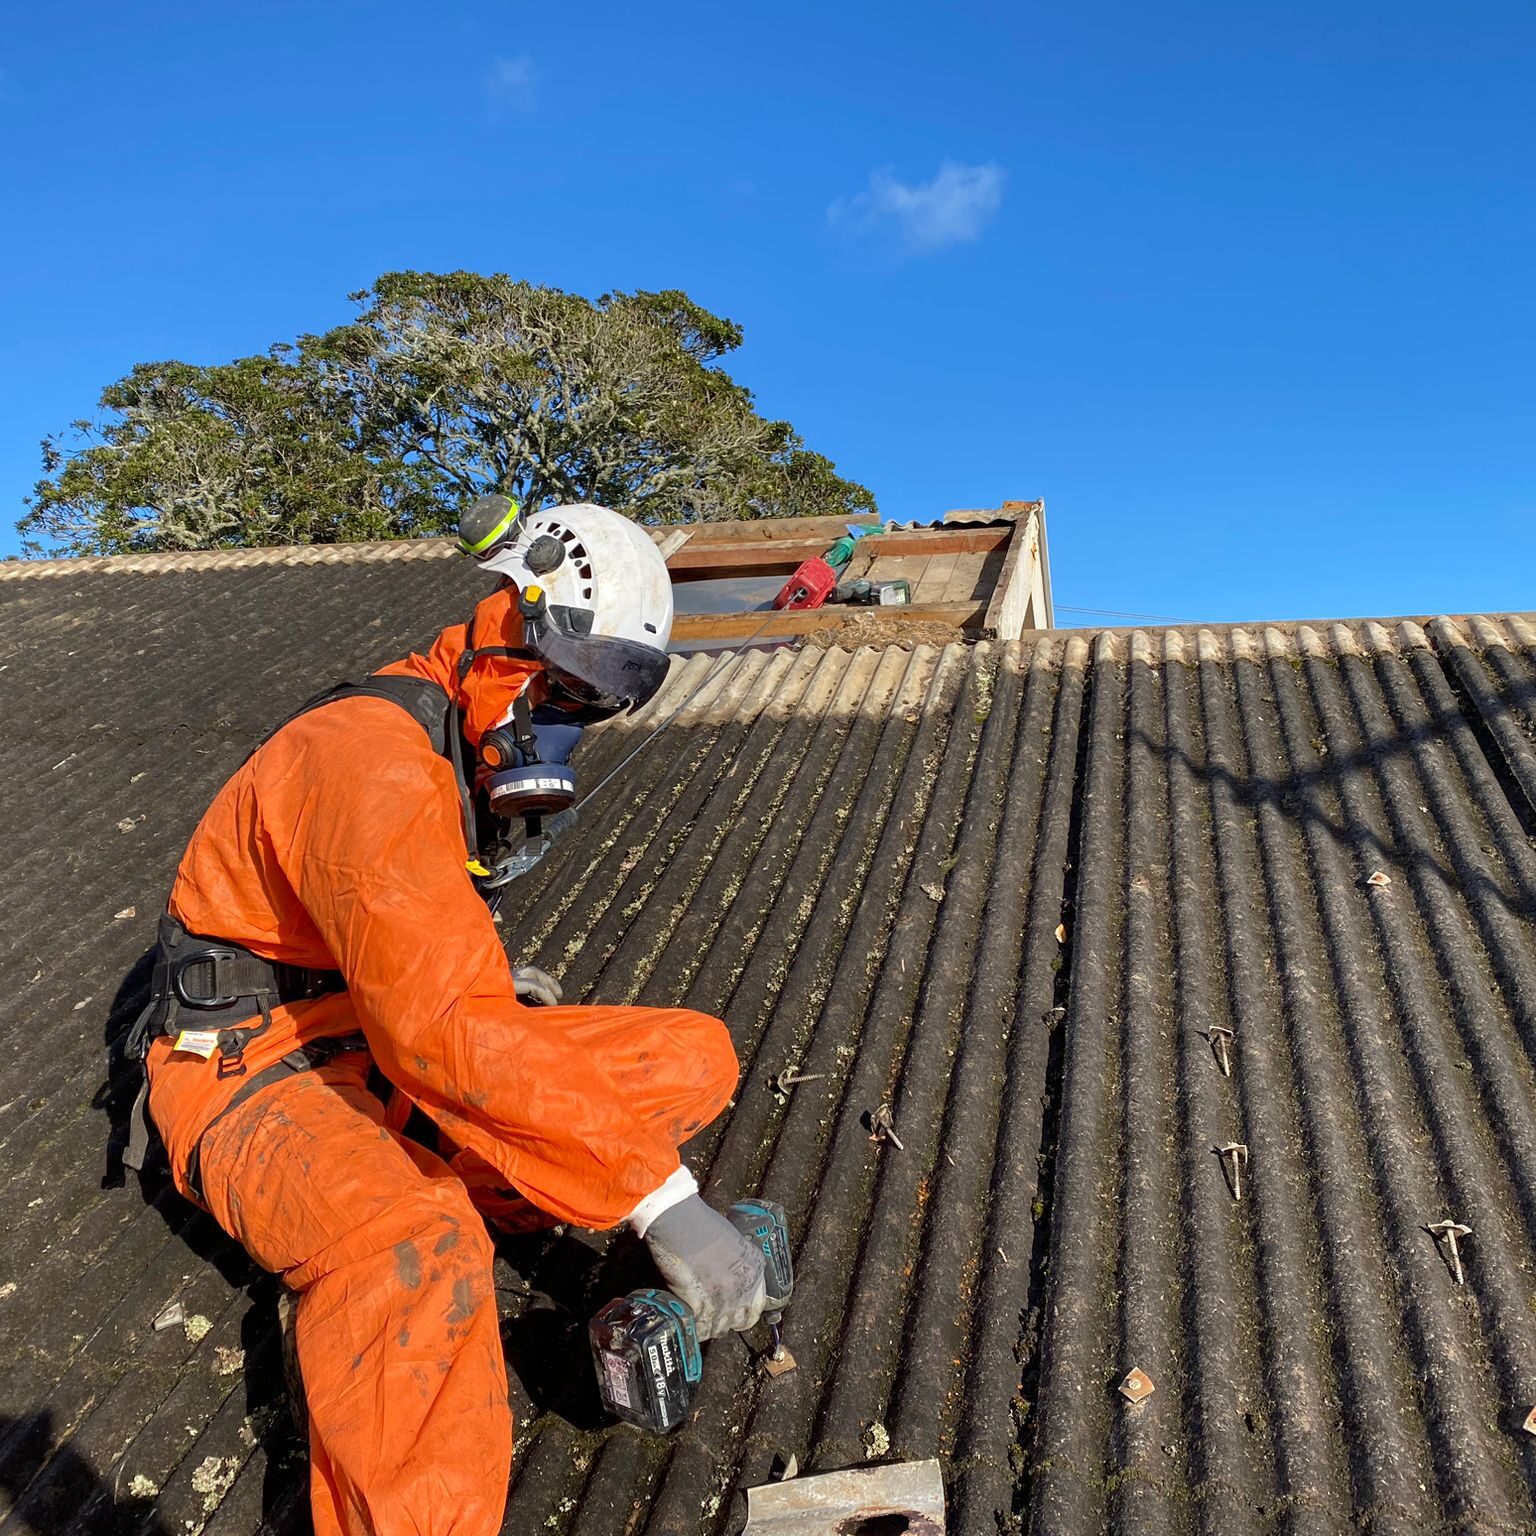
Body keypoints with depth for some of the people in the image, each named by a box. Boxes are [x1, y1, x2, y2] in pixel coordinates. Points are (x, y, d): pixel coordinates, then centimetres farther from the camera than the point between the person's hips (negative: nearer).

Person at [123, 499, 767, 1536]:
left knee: (701, 1059, -5)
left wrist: (490, 976, 8)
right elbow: (448, 1032, -38)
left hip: (392, 1043, 9)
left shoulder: (464, 743, 6)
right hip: (260, 1080, -9)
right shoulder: (374, 757, -25)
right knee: (417, 1253, -43)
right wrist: (663, 1199, -39)